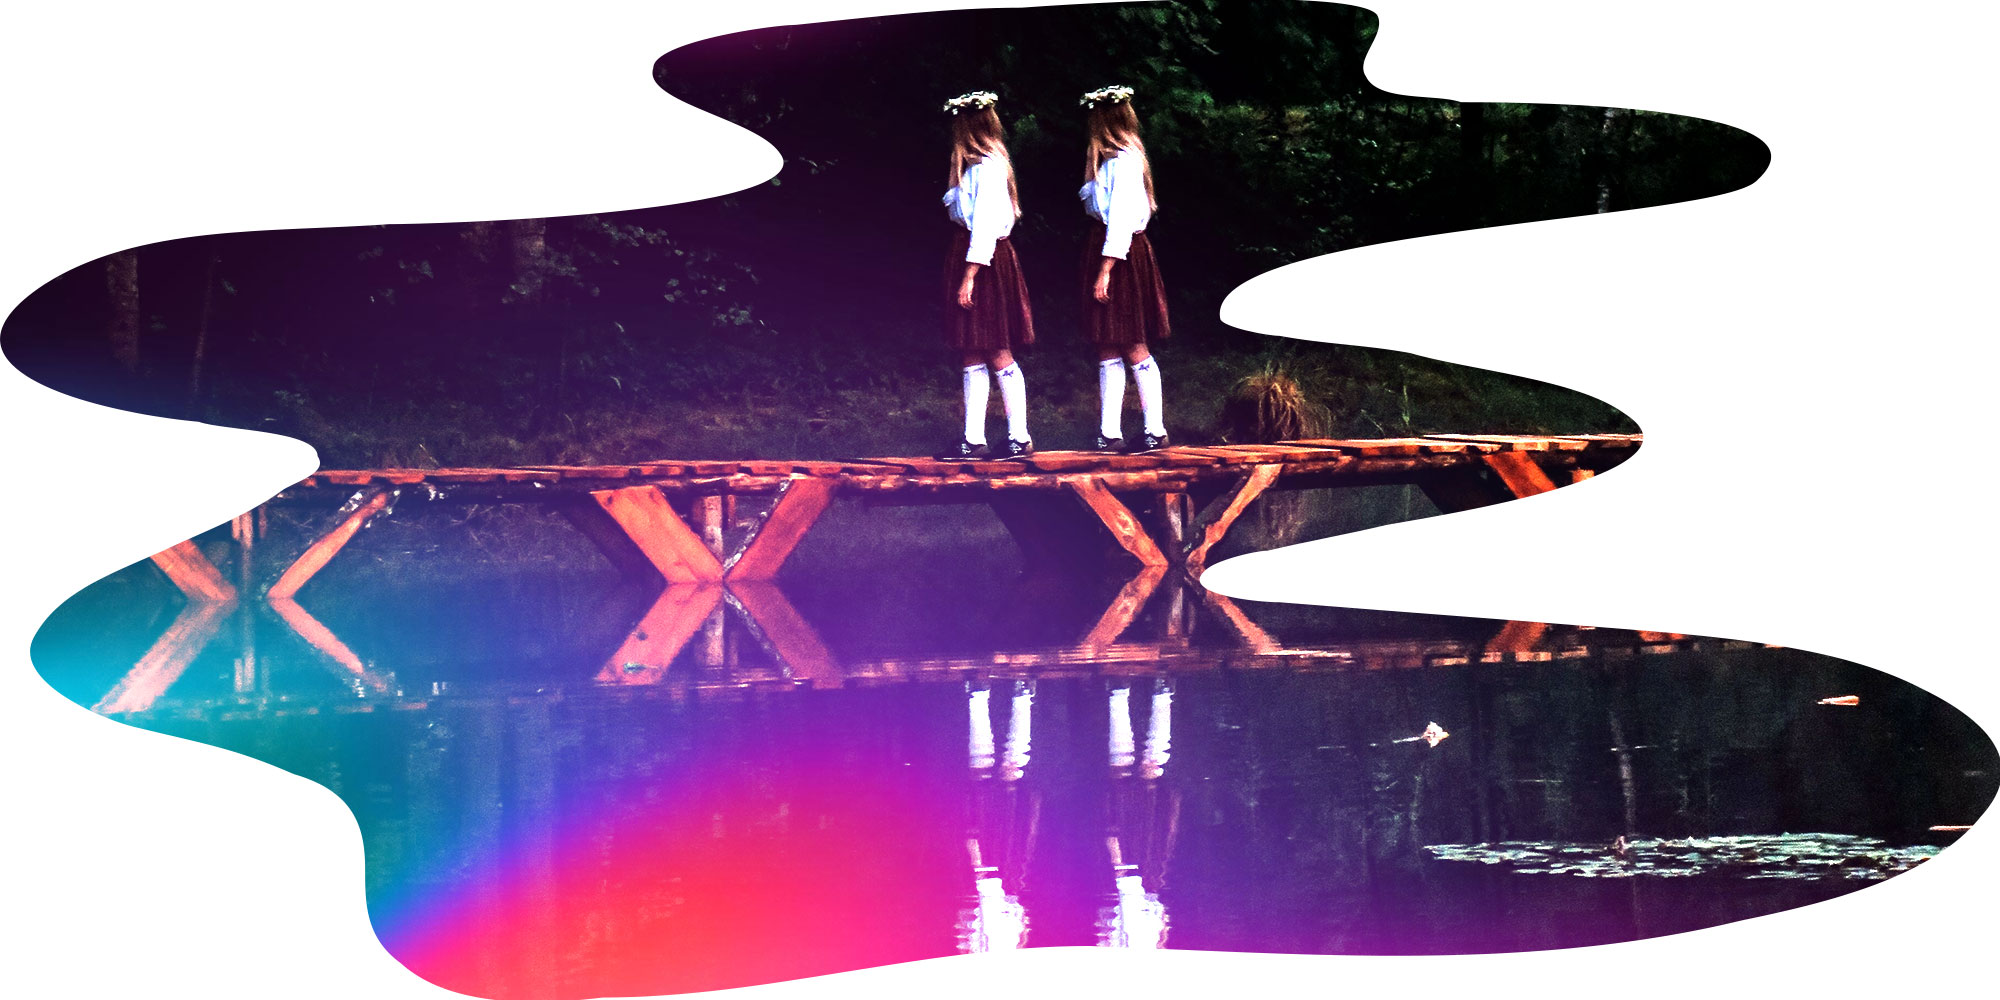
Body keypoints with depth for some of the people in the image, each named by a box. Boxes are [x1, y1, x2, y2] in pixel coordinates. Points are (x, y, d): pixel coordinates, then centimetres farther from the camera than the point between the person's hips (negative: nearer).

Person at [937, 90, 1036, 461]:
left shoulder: (986, 167, -14)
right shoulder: (979, 164, 14)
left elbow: (985, 224, -19)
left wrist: (970, 275, -21)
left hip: (985, 260, -10)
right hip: (968, 256, 10)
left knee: (998, 354, -4)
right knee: (971, 355, 9)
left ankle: (1020, 438, 2)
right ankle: (973, 440, 12)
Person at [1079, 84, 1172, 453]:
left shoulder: (1123, 160, -14)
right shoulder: (1112, 158, 14)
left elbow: (1121, 219, -19)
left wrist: (1106, 269, -22)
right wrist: (1101, 268, 14)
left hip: (1122, 256, -9)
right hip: (1105, 252, 9)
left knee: (1134, 348, -4)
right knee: (1108, 349, 7)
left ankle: (1155, 430, 1)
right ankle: (1109, 433, 9)